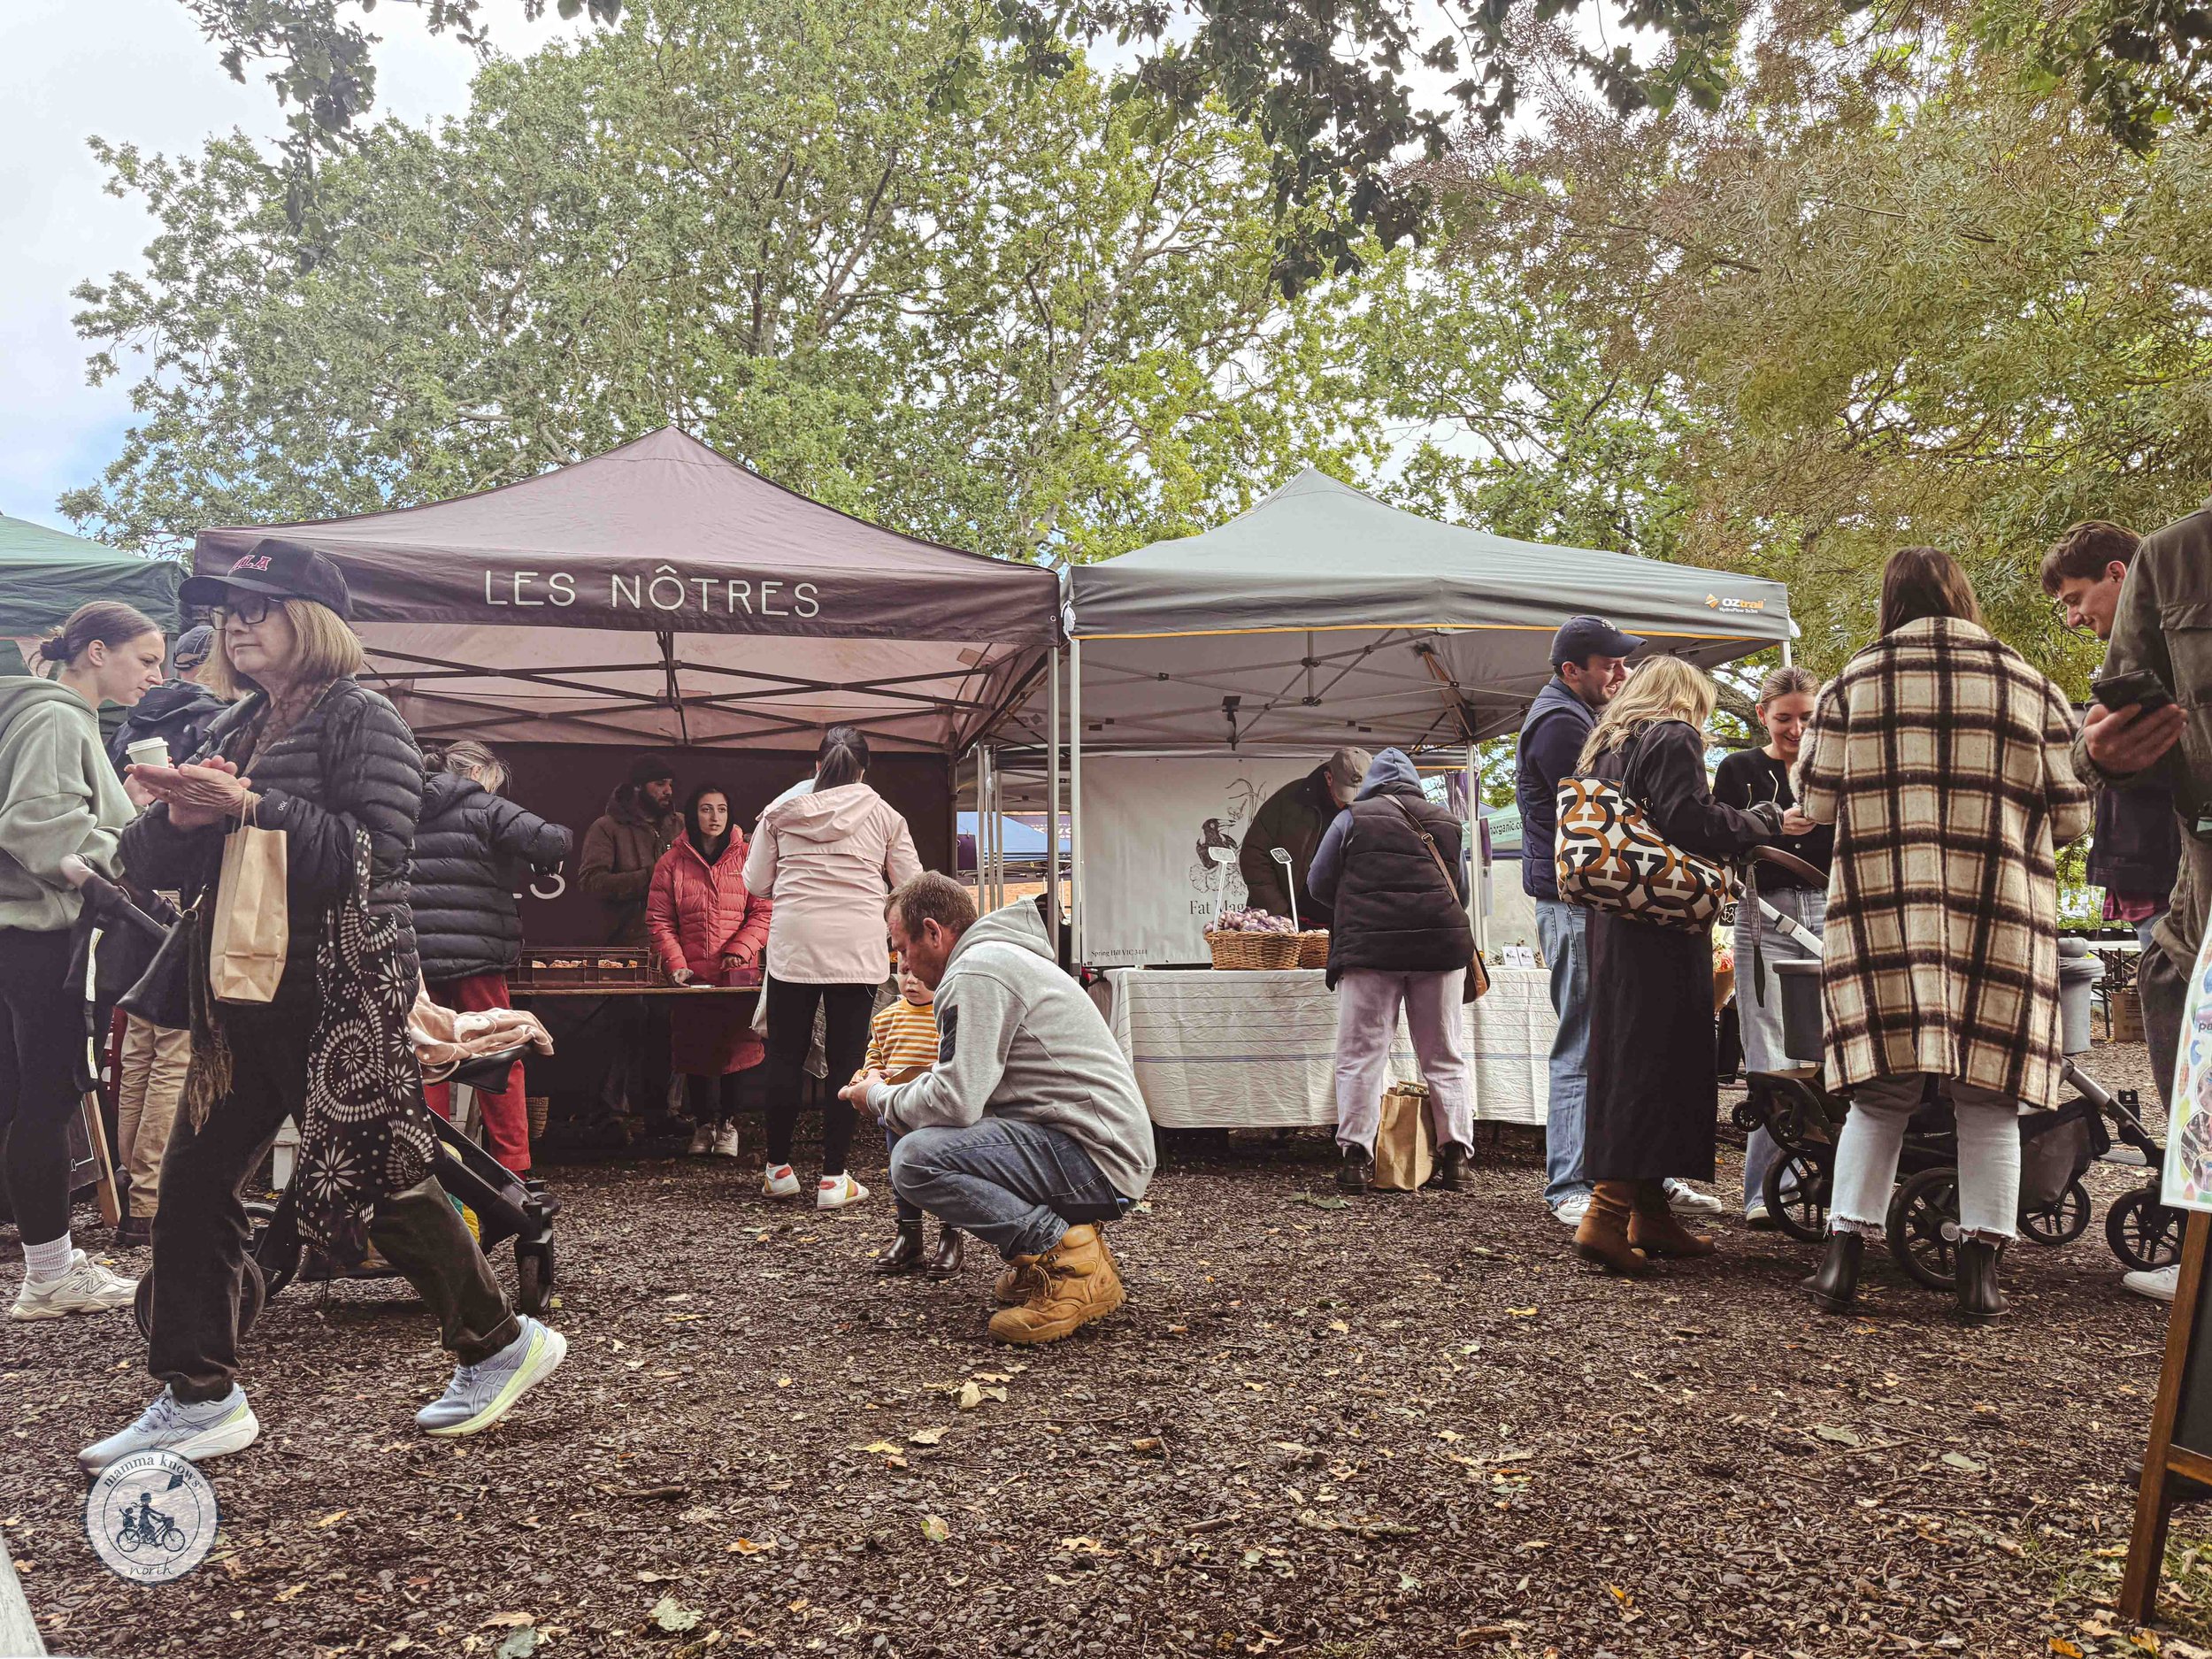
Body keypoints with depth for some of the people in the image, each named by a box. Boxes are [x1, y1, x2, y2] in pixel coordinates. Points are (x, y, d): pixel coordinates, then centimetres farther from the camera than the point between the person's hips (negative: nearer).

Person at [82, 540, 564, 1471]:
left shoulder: (359, 719, -6)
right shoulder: (231, 731, 15)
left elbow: (373, 852, -18)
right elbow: (151, 862, 14)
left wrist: (249, 806, -21)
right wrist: (181, 814, -8)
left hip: (339, 995, -7)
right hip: (240, 999, 8)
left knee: (377, 1182, -2)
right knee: (192, 1183, 4)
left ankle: (501, 1344, 16)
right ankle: (197, 1397, 15)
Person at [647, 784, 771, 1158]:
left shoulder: (747, 857, 2)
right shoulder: (672, 862, 4)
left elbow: (763, 912, -1)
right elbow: (659, 919, 2)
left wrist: (741, 948, -15)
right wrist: (676, 964, -10)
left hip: (738, 974, -1)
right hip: (692, 974, 1)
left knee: (734, 1048, 1)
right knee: (695, 1050, 7)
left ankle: (728, 1123, 16)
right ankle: (703, 1123, 21)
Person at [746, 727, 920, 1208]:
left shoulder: (781, 813, 9)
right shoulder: (885, 816, 7)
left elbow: (756, 883, 12)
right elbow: (912, 887, 7)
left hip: (793, 941, 1)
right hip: (857, 946, -1)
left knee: (785, 1057, 10)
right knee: (845, 1060, 3)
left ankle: (778, 1168, 17)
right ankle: (833, 1179, 4)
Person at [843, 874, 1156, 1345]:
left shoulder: (976, 972, -12)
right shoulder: (1002, 956, 22)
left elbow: (956, 1102, -19)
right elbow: (973, 1085, 26)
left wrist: (880, 1099, 0)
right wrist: (894, 1091, 19)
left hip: (1097, 1160, -11)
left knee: (916, 1160, -22)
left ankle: (1066, 1261, -14)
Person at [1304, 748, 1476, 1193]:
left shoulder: (1352, 817, 6)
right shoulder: (1448, 821, 15)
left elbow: (1320, 882, 8)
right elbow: (1463, 891, 22)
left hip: (1369, 945, -3)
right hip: (1442, 946, 3)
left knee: (1360, 1054, 1)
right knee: (1445, 1056, 10)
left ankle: (1355, 1156, -3)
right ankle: (1454, 1155, 7)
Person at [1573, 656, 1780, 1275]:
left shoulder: (1603, 744, 21)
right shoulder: (1673, 738, -5)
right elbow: (1692, 823, -18)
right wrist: (1766, 821, -3)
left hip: (1610, 922, 9)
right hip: (1661, 923, -9)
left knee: (1624, 1053, 10)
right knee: (1657, 1059, -9)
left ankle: (1648, 1210, 17)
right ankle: (1608, 1211, -16)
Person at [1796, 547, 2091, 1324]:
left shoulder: (1854, 683, 4)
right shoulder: (2029, 686, 7)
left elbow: (1815, 802, 4)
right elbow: (2072, 813, 8)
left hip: (1882, 915, 0)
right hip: (1999, 921, 0)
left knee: (1880, 1093, 5)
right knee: (1988, 1100, 5)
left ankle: (1843, 1256, 3)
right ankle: (1980, 1272, 7)